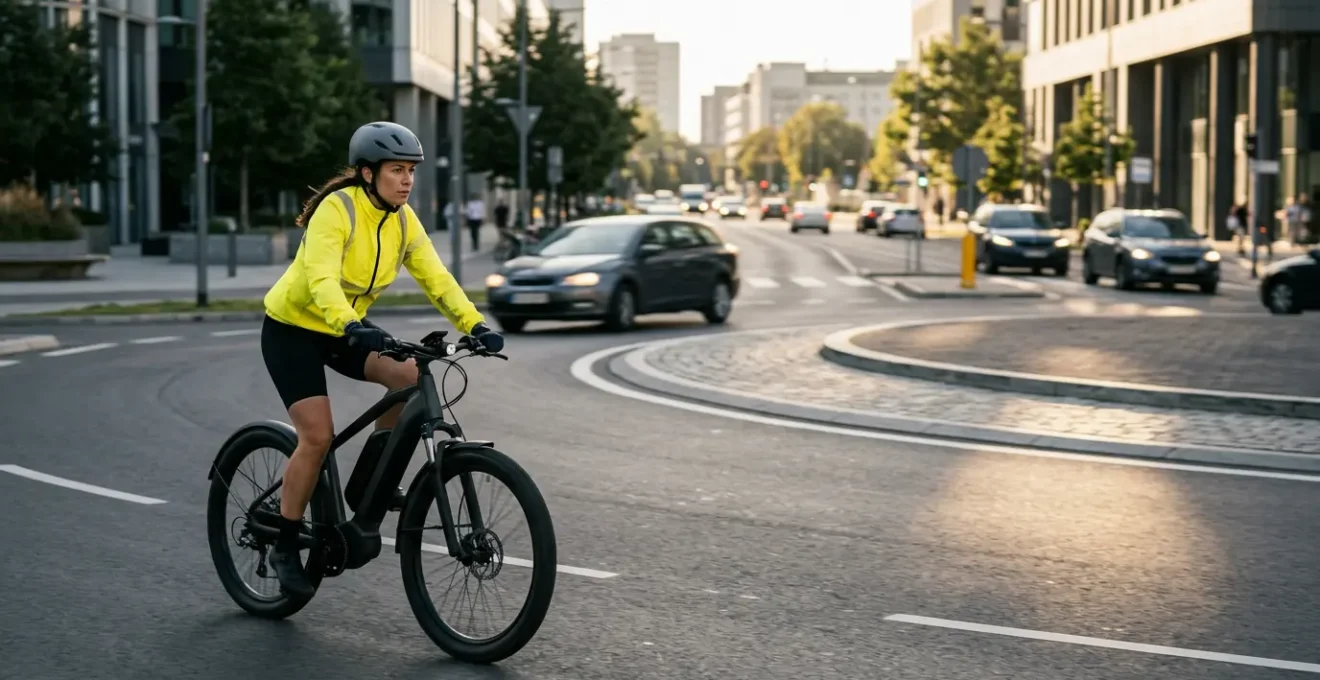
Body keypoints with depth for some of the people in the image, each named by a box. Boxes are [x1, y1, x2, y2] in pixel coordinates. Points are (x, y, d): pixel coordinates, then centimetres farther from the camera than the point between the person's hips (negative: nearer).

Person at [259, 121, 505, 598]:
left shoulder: (403, 220, -5)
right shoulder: (336, 211, -25)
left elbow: (436, 278, -11)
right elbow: (321, 279, -39)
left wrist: (475, 325, -25)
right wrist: (351, 326, -56)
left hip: (344, 330, 6)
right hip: (292, 329, -6)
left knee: (412, 378, -19)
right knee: (318, 436, -17)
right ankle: (285, 548, -1)